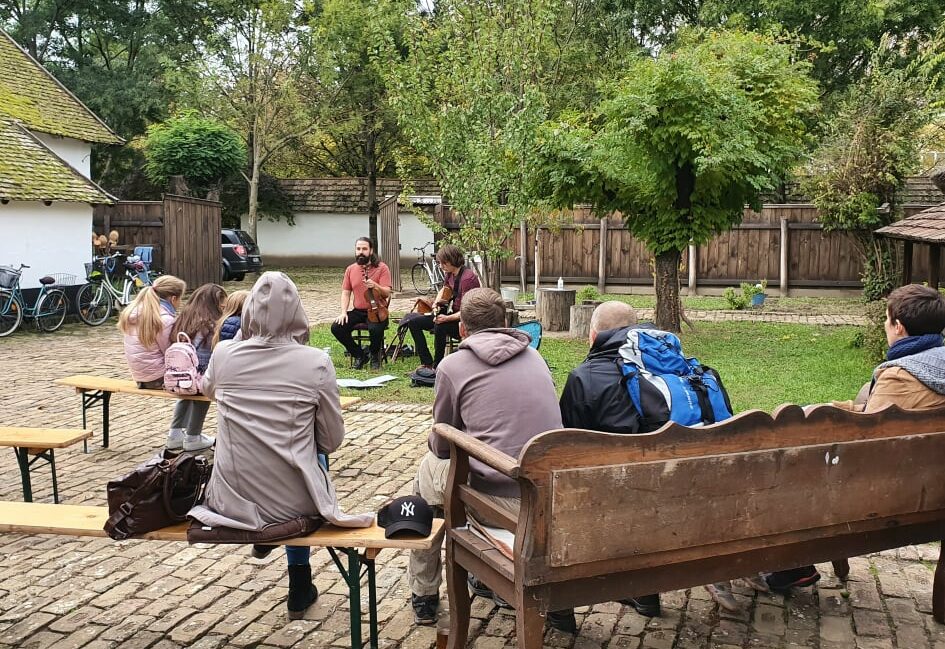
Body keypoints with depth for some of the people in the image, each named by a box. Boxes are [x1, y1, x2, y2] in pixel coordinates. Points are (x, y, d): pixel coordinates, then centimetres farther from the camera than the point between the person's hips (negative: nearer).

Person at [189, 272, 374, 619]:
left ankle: (262, 539, 45)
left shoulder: (223, 354, -6)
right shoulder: (316, 362, -13)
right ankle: (299, 588, 37)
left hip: (231, 501, 2)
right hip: (292, 502, -2)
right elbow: (332, 440, -3)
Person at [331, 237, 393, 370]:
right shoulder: (350, 269, 8)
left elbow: (387, 293, -11)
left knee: (375, 329, -36)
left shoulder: (381, 268, -5)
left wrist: (375, 286, -31)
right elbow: (345, 293, 8)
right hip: (357, 311, 5)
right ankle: (360, 355, 2)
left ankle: (375, 356, -2)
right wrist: (343, 312, -7)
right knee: (336, 327, -18)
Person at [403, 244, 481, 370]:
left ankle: (436, 366, -19)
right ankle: (427, 363, -1)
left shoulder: (467, 278, -23)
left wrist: (447, 318, -36)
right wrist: (436, 303, 7)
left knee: (440, 327, -37)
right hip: (452, 313, 10)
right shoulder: (450, 273, 4)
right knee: (413, 322, 2)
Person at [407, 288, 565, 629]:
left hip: (501, 500, -5)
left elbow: (442, 446, 7)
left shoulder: (453, 365, -2)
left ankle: (423, 595, 32)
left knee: (430, 466, 24)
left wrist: (436, 446, 29)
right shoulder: (534, 356, 13)